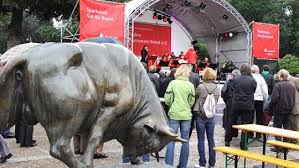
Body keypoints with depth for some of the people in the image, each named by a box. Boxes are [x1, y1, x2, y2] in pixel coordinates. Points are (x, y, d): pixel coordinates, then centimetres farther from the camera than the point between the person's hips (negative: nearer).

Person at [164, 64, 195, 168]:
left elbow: (167, 99, -4)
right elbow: (192, 102, 5)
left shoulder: (173, 83, -4)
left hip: (174, 114, -1)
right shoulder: (190, 85, -1)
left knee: (171, 140, 3)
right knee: (185, 140, 9)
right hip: (186, 115, 1)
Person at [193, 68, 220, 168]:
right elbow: (216, 101, 7)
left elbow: (195, 96, 0)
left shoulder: (201, 87, -14)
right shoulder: (217, 89, -1)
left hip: (200, 116, -4)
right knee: (211, 140, 11)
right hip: (211, 116, 4)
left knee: (201, 140, 5)